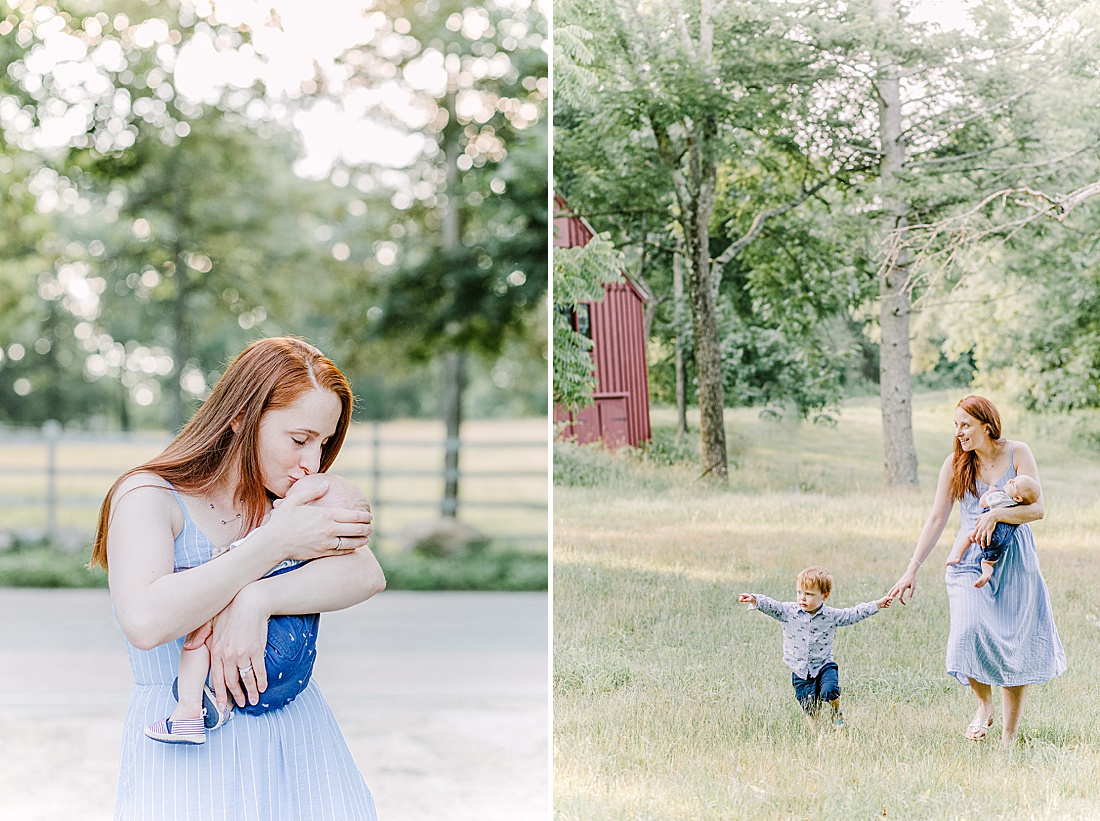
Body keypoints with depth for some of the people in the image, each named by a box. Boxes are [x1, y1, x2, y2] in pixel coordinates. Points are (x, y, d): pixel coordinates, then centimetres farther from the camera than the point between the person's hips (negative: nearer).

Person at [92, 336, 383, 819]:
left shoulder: (285, 504, 10)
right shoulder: (149, 496, -6)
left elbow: (368, 575, -9)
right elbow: (145, 622, -25)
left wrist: (256, 601, -25)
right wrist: (275, 543, -20)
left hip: (296, 735, 5)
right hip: (189, 753, -5)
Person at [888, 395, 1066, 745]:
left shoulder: (1017, 454, -4)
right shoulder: (955, 464, 1)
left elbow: (1037, 508, -10)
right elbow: (936, 520, 3)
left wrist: (996, 514, -26)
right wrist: (912, 570, -1)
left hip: (1015, 562, 0)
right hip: (971, 560, 0)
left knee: (1016, 648, 0)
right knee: (969, 634, -21)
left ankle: (1009, 736, 13)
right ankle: (984, 705, 7)